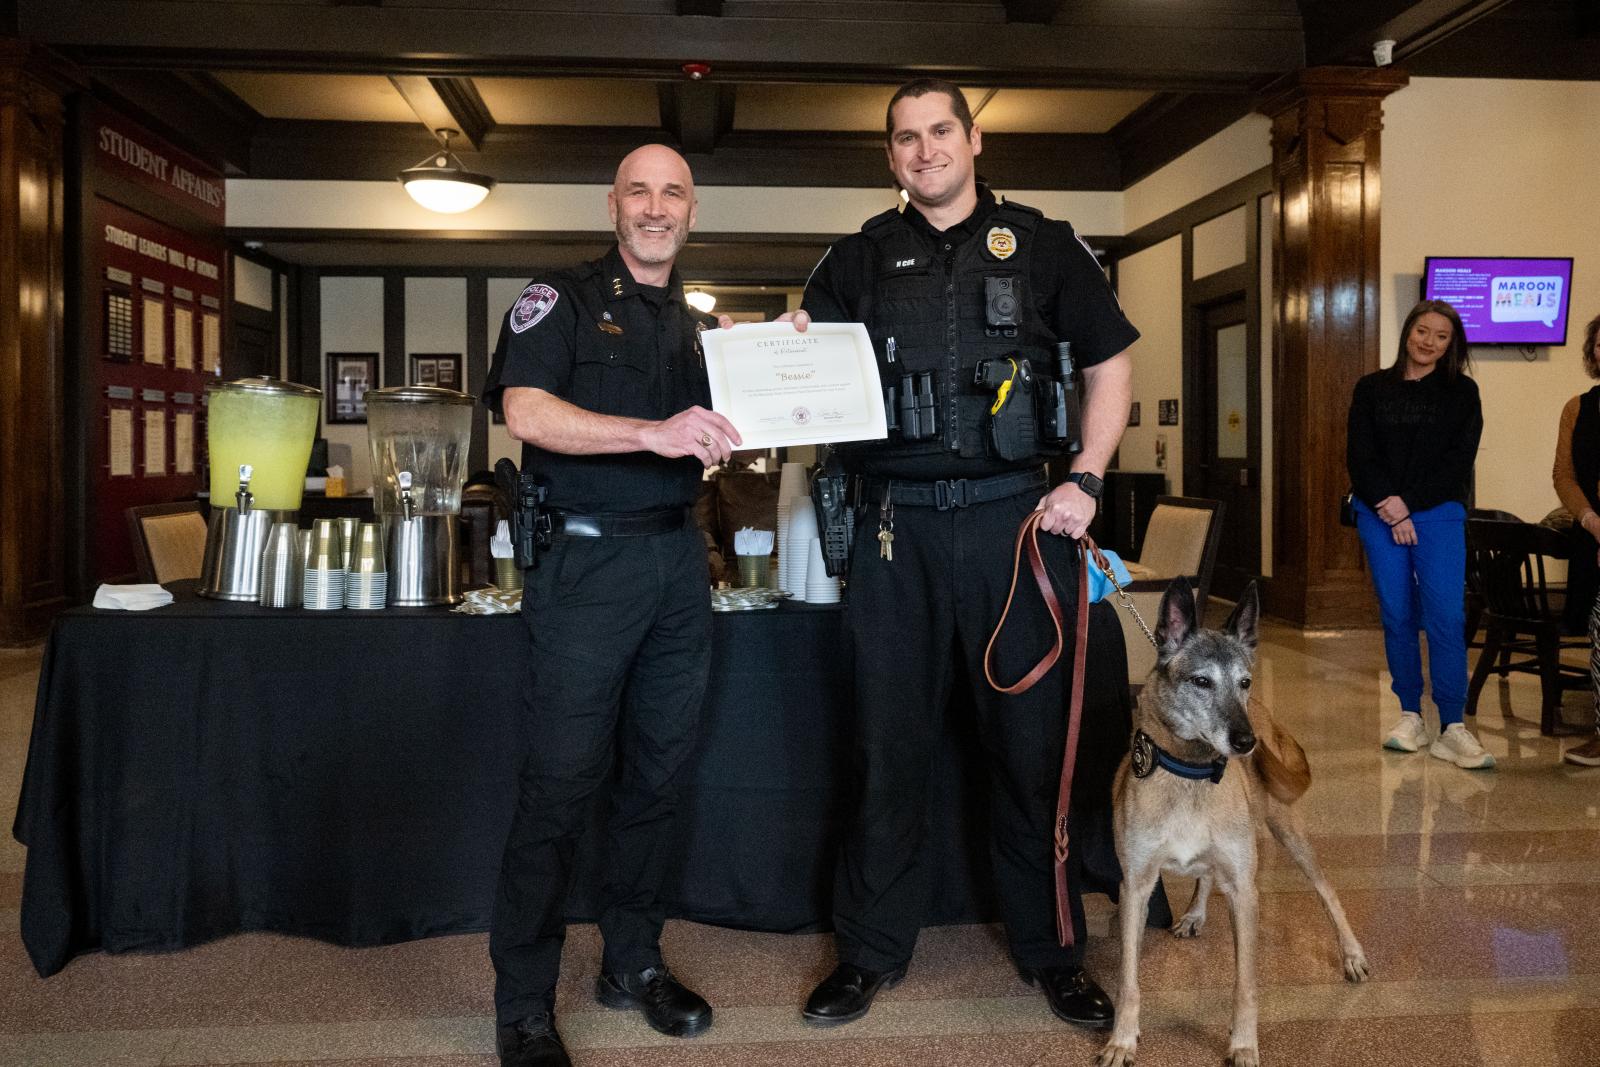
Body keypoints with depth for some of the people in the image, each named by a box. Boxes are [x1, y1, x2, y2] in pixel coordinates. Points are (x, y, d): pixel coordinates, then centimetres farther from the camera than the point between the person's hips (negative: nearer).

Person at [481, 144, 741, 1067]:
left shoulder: (701, 326, 18)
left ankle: (634, 963, 28)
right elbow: (525, 411, -15)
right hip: (589, 561, -6)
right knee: (562, 783, -3)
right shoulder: (563, 299, 0)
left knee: (659, 773, 12)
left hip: (679, 559, 6)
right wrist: (653, 433, -25)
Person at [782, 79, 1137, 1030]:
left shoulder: (1041, 244, 9)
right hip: (898, 524, 1)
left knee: (1032, 736, 7)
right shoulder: (863, 258, 12)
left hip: (1016, 516, -1)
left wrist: (1086, 479, -1)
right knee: (891, 743, 7)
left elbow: (1111, 361, 11)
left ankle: (1052, 949, 25)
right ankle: (873, 949, 22)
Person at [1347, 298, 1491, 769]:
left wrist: (1409, 501, -11)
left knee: (1445, 617, -9)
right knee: (1397, 616, 4)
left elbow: (1459, 461, -1)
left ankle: (1452, 727, -7)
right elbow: (1359, 457, 2)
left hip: (1438, 514, -1)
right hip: (1381, 515, 1)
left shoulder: (1461, 392, 7)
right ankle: (1410, 716, 13)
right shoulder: (1372, 389, 9)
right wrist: (1390, 510, -10)